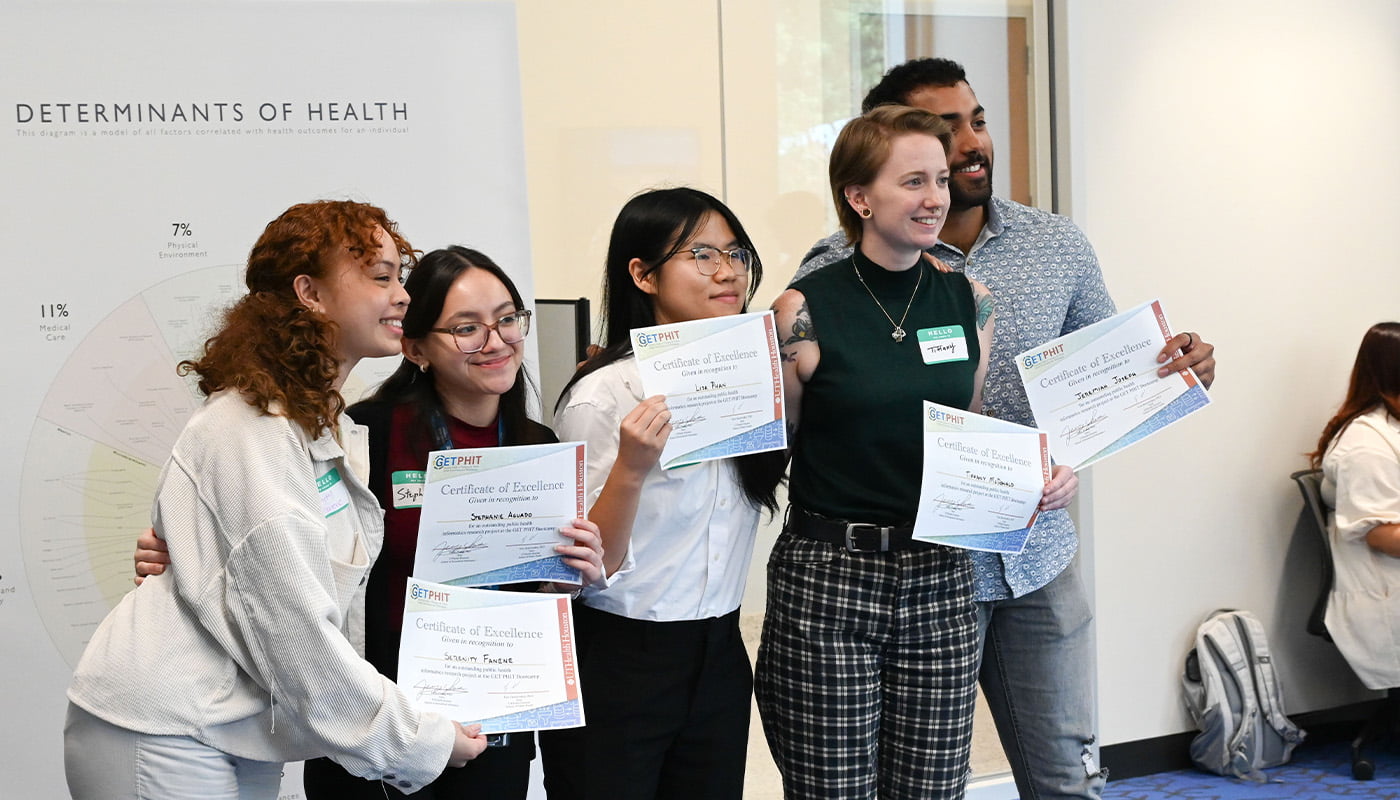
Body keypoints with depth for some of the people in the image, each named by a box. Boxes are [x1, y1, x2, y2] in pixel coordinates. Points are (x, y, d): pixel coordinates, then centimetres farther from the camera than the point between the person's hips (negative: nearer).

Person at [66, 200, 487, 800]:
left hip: (246, 737, 9)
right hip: (159, 737, -9)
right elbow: (295, 628, -22)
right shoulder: (251, 429, -18)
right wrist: (417, 744, -17)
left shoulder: (331, 430, 12)